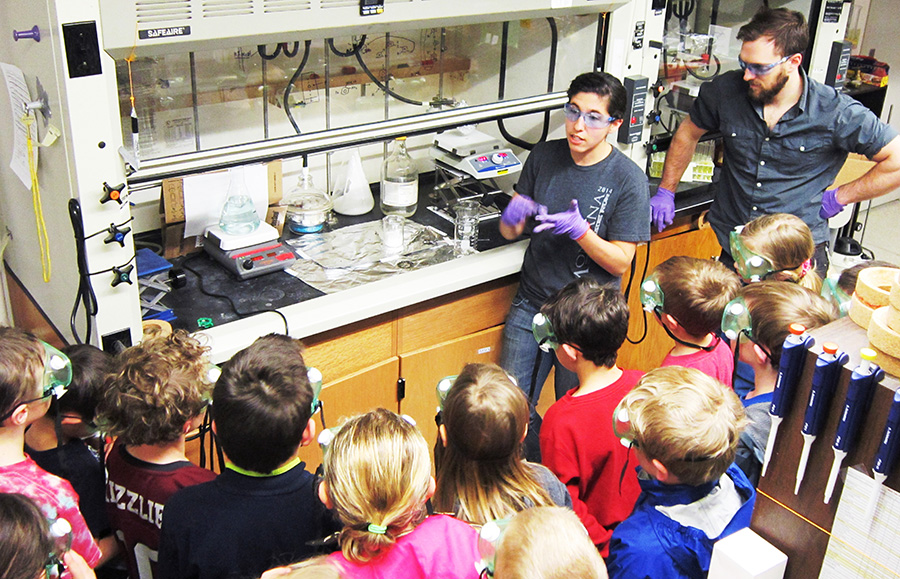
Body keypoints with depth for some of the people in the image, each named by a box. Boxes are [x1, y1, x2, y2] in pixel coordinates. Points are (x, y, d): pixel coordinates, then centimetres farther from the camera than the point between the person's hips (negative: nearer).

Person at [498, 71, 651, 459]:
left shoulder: (628, 179, -13)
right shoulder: (544, 157, -1)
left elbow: (620, 263, -12)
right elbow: (511, 231, 5)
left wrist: (579, 230, -29)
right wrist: (512, 215, -19)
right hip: (531, 302, 4)